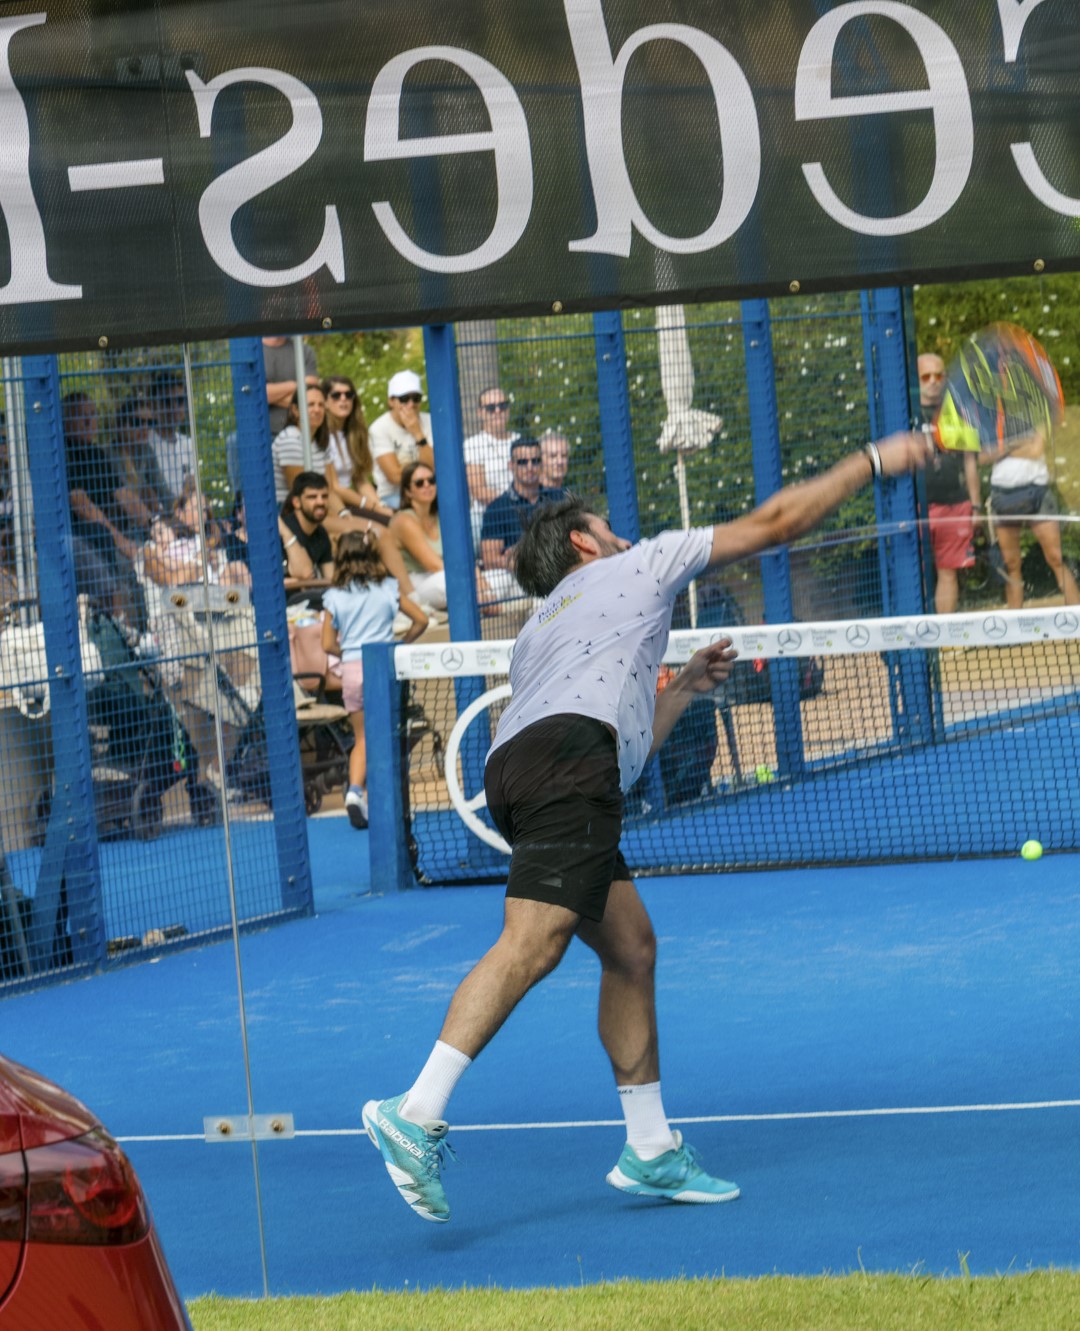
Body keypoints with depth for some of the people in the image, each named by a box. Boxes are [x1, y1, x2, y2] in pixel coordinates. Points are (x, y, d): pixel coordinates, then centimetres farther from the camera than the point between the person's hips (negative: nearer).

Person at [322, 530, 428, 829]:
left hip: (351, 670, 0)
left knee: (362, 738, 9)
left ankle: (355, 789, -13)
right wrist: (401, 644, 16)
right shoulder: (388, 589, 2)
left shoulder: (334, 597, 1)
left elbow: (328, 645, 0)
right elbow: (421, 620, 4)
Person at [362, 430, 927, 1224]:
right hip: (568, 749, -8)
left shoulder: (541, 630, 40)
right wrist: (873, 463, 36)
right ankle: (418, 1114, -34)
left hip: (516, 768, 8)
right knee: (533, 944, -21)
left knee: (632, 949, 15)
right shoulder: (643, 564, 25)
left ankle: (650, 1151, 15)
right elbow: (775, 522, 27)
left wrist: (686, 688, 44)